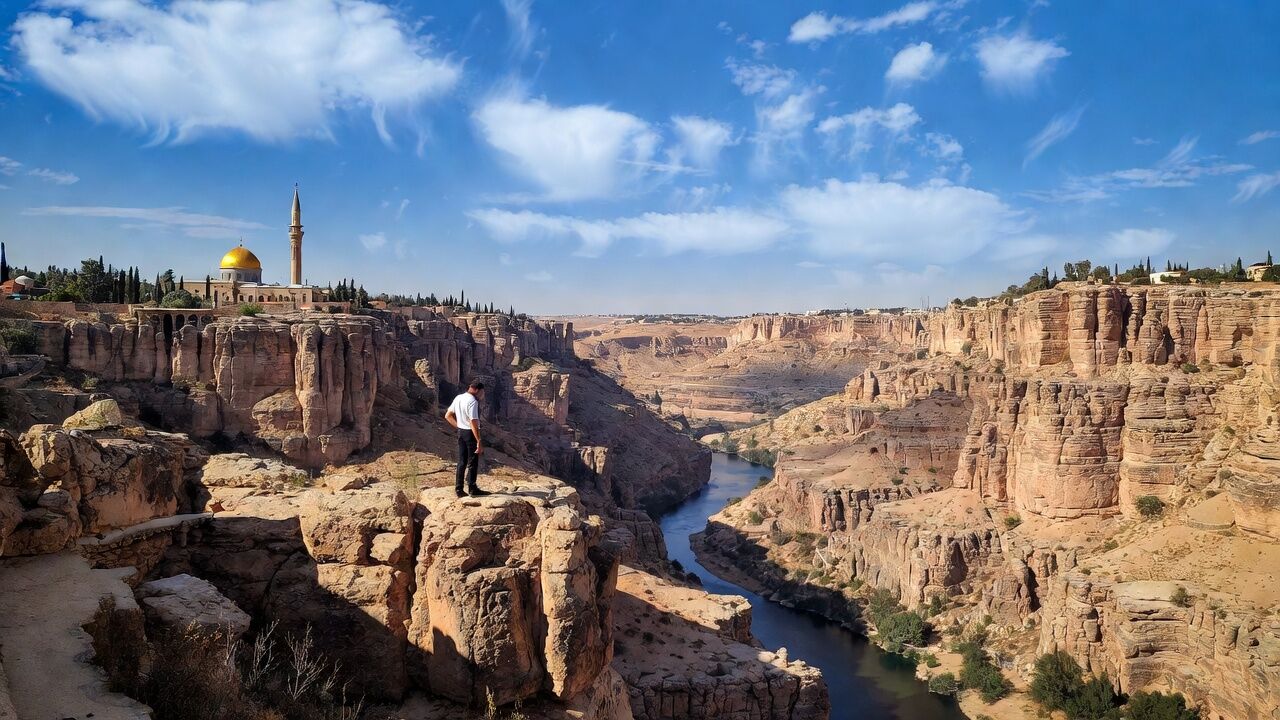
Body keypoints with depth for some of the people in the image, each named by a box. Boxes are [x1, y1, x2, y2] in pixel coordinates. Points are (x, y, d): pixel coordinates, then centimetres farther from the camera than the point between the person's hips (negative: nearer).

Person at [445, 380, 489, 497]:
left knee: (461, 462, 13)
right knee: (472, 462, 3)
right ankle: (472, 489, 8)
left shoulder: (458, 398, 7)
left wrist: (458, 425, 13)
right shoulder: (473, 402, -19)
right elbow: (473, 423, -24)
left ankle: (458, 489, 15)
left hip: (461, 431, 8)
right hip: (471, 432, -8)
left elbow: (448, 416, 14)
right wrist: (479, 442, -23)